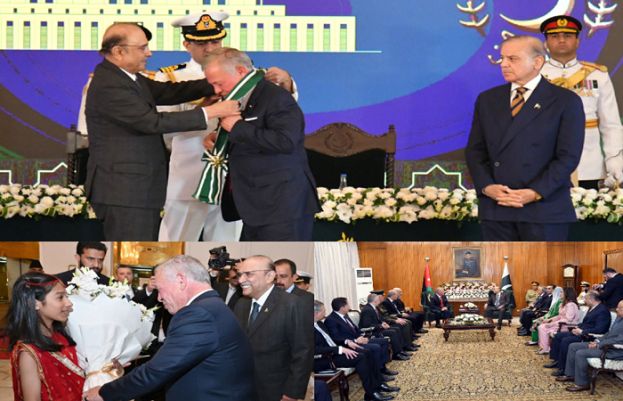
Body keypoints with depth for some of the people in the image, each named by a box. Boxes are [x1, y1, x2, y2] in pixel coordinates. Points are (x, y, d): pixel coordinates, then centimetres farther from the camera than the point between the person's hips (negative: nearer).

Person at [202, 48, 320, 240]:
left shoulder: (276, 98, -13)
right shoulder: (239, 101, 15)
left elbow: (285, 141, -28)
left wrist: (237, 127, -20)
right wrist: (218, 139, 8)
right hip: (255, 209, 10)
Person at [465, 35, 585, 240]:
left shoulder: (565, 101, 0)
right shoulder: (487, 99, 13)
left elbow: (568, 156, -6)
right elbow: (474, 150, 11)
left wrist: (535, 193, -15)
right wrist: (486, 186, -6)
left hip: (545, 208, -3)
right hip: (495, 207, 4)